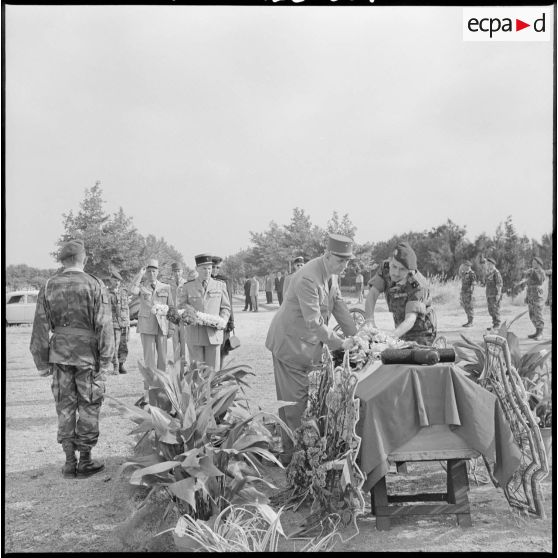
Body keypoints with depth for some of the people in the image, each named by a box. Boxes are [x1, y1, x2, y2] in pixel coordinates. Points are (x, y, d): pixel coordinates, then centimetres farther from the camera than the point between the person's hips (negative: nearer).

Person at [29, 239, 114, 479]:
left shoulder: (49, 286, 3)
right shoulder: (95, 285, -8)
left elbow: (41, 326, 3)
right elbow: (104, 326, -11)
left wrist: (42, 361, 9)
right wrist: (106, 360, -7)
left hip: (60, 354, 3)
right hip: (88, 355, -3)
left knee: (65, 407, 12)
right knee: (88, 407, 7)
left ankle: (69, 462, 18)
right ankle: (85, 462, 14)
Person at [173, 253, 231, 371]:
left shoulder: (220, 286, 10)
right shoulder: (187, 287, 8)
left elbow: (226, 308, 11)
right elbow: (180, 306, 4)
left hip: (213, 333, 1)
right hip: (194, 333, 0)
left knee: (213, 368, 1)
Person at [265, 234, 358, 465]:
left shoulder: (331, 274, 3)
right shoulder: (308, 279, -27)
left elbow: (338, 305, 8)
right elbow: (313, 322, -27)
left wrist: (355, 335, 1)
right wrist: (340, 343, -21)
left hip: (309, 343, 9)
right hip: (291, 342, -9)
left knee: (304, 397, 13)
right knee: (294, 401, -3)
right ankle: (291, 454, 6)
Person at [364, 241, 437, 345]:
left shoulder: (417, 285, -28)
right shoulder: (386, 268, -12)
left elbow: (410, 320, -35)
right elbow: (372, 294, -16)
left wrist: (391, 336, -53)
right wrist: (370, 321, -33)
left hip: (421, 333, -5)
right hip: (402, 331, 5)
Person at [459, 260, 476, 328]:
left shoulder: (472, 274, -11)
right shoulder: (463, 273, 14)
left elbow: (473, 284, -15)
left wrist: (471, 294, -20)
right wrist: (461, 295, 19)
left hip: (469, 293, -8)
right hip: (463, 293, 9)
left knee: (470, 308, -4)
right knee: (465, 307, 11)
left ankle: (471, 323, 1)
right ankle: (469, 321, 18)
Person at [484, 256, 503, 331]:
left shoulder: (496, 272, -11)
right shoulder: (488, 273, 16)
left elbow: (500, 284, -16)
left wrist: (498, 294, -21)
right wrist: (487, 296, 20)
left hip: (495, 295, -9)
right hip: (489, 295, 9)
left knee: (495, 310, -7)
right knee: (491, 311, 9)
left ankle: (497, 326, -3)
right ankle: (494, 324, 16)